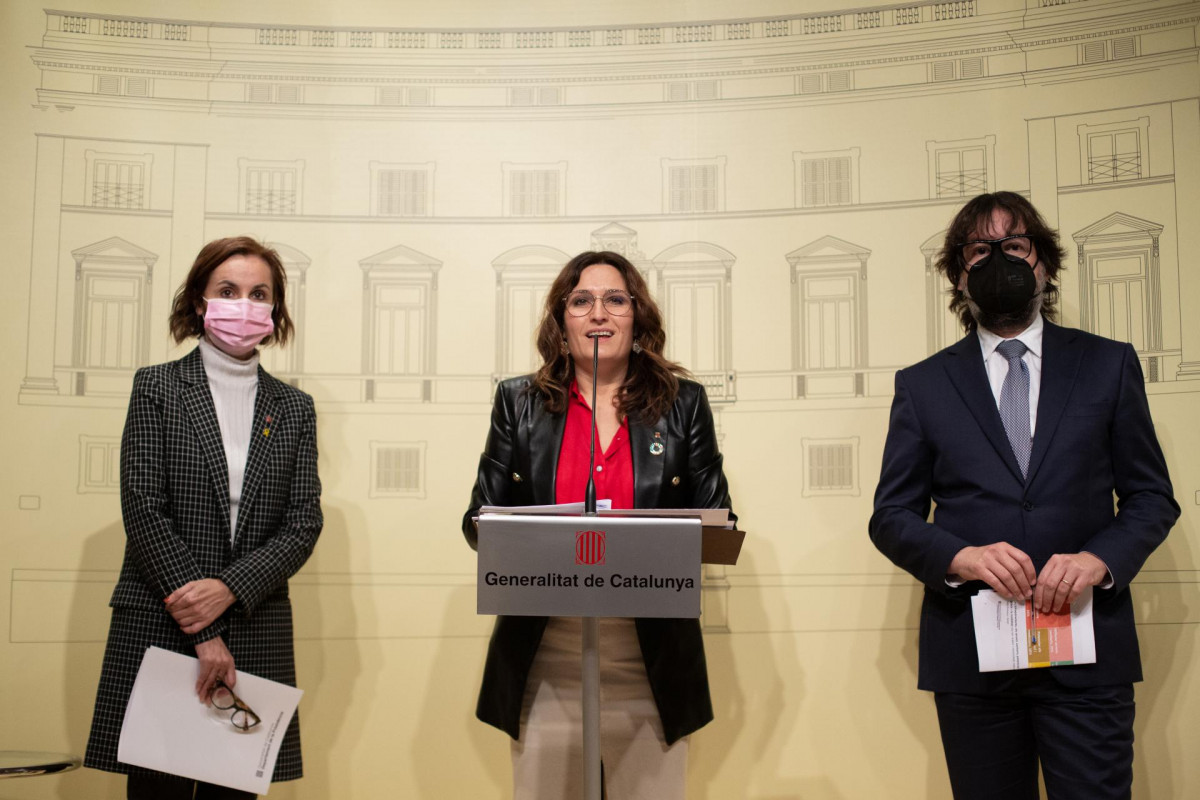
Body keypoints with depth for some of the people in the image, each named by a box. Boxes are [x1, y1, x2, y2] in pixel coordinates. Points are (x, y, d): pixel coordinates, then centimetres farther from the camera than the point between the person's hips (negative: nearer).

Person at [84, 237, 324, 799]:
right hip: (160, 628, -2)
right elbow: (143, 510, -6)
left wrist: (228, 588, -14)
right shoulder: (157, 388, 3)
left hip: (256, 637, 2)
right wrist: (203, 634, -11)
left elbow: (303, 523, 4)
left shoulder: (293, 408, 11)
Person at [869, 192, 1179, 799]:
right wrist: (958, 557, -15)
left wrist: (1100, 559, -13)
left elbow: (1152, 497, 7)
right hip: (970, 652, 1)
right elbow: (891, 516, 5)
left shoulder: (1108, 365, 8)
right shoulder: (923, 385, 8)